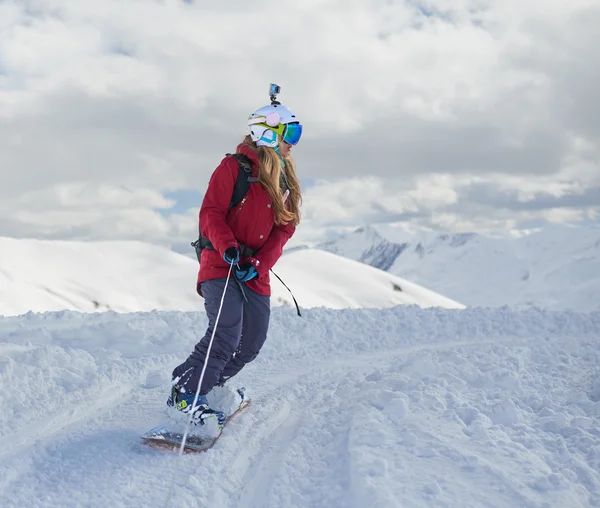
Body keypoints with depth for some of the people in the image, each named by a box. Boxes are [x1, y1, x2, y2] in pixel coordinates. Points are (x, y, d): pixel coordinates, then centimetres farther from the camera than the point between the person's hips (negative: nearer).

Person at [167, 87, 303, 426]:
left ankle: (209, 386, 18)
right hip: (221, 265, -7)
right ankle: (186, 395, -9)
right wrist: (228, 247, -27)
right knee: (226, 335, -21)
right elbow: (211, 213, -10)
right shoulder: (235, 166, -4)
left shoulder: (285, 181, 15)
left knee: (251, 344, 0)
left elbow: (284, 229, 6)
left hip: (256, 273, 7)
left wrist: (259, 263, -10)